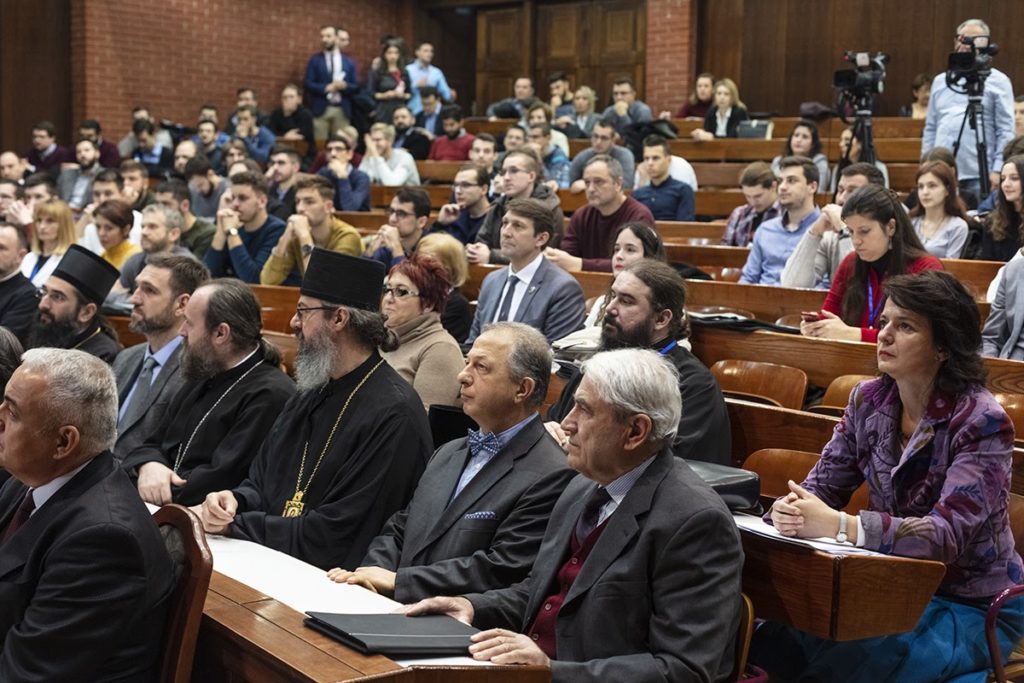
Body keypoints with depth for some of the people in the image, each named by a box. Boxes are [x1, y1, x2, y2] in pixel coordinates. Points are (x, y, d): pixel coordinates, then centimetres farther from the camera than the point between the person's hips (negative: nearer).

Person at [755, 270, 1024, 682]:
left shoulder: (982, 423, -18)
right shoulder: (869, 400, -1)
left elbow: (949, 533, -27)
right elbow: (824, 484, -1)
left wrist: (839, 525, -38)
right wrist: (791, 509, -26)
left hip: (973, 610, -5)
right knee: (773, 638, -21)